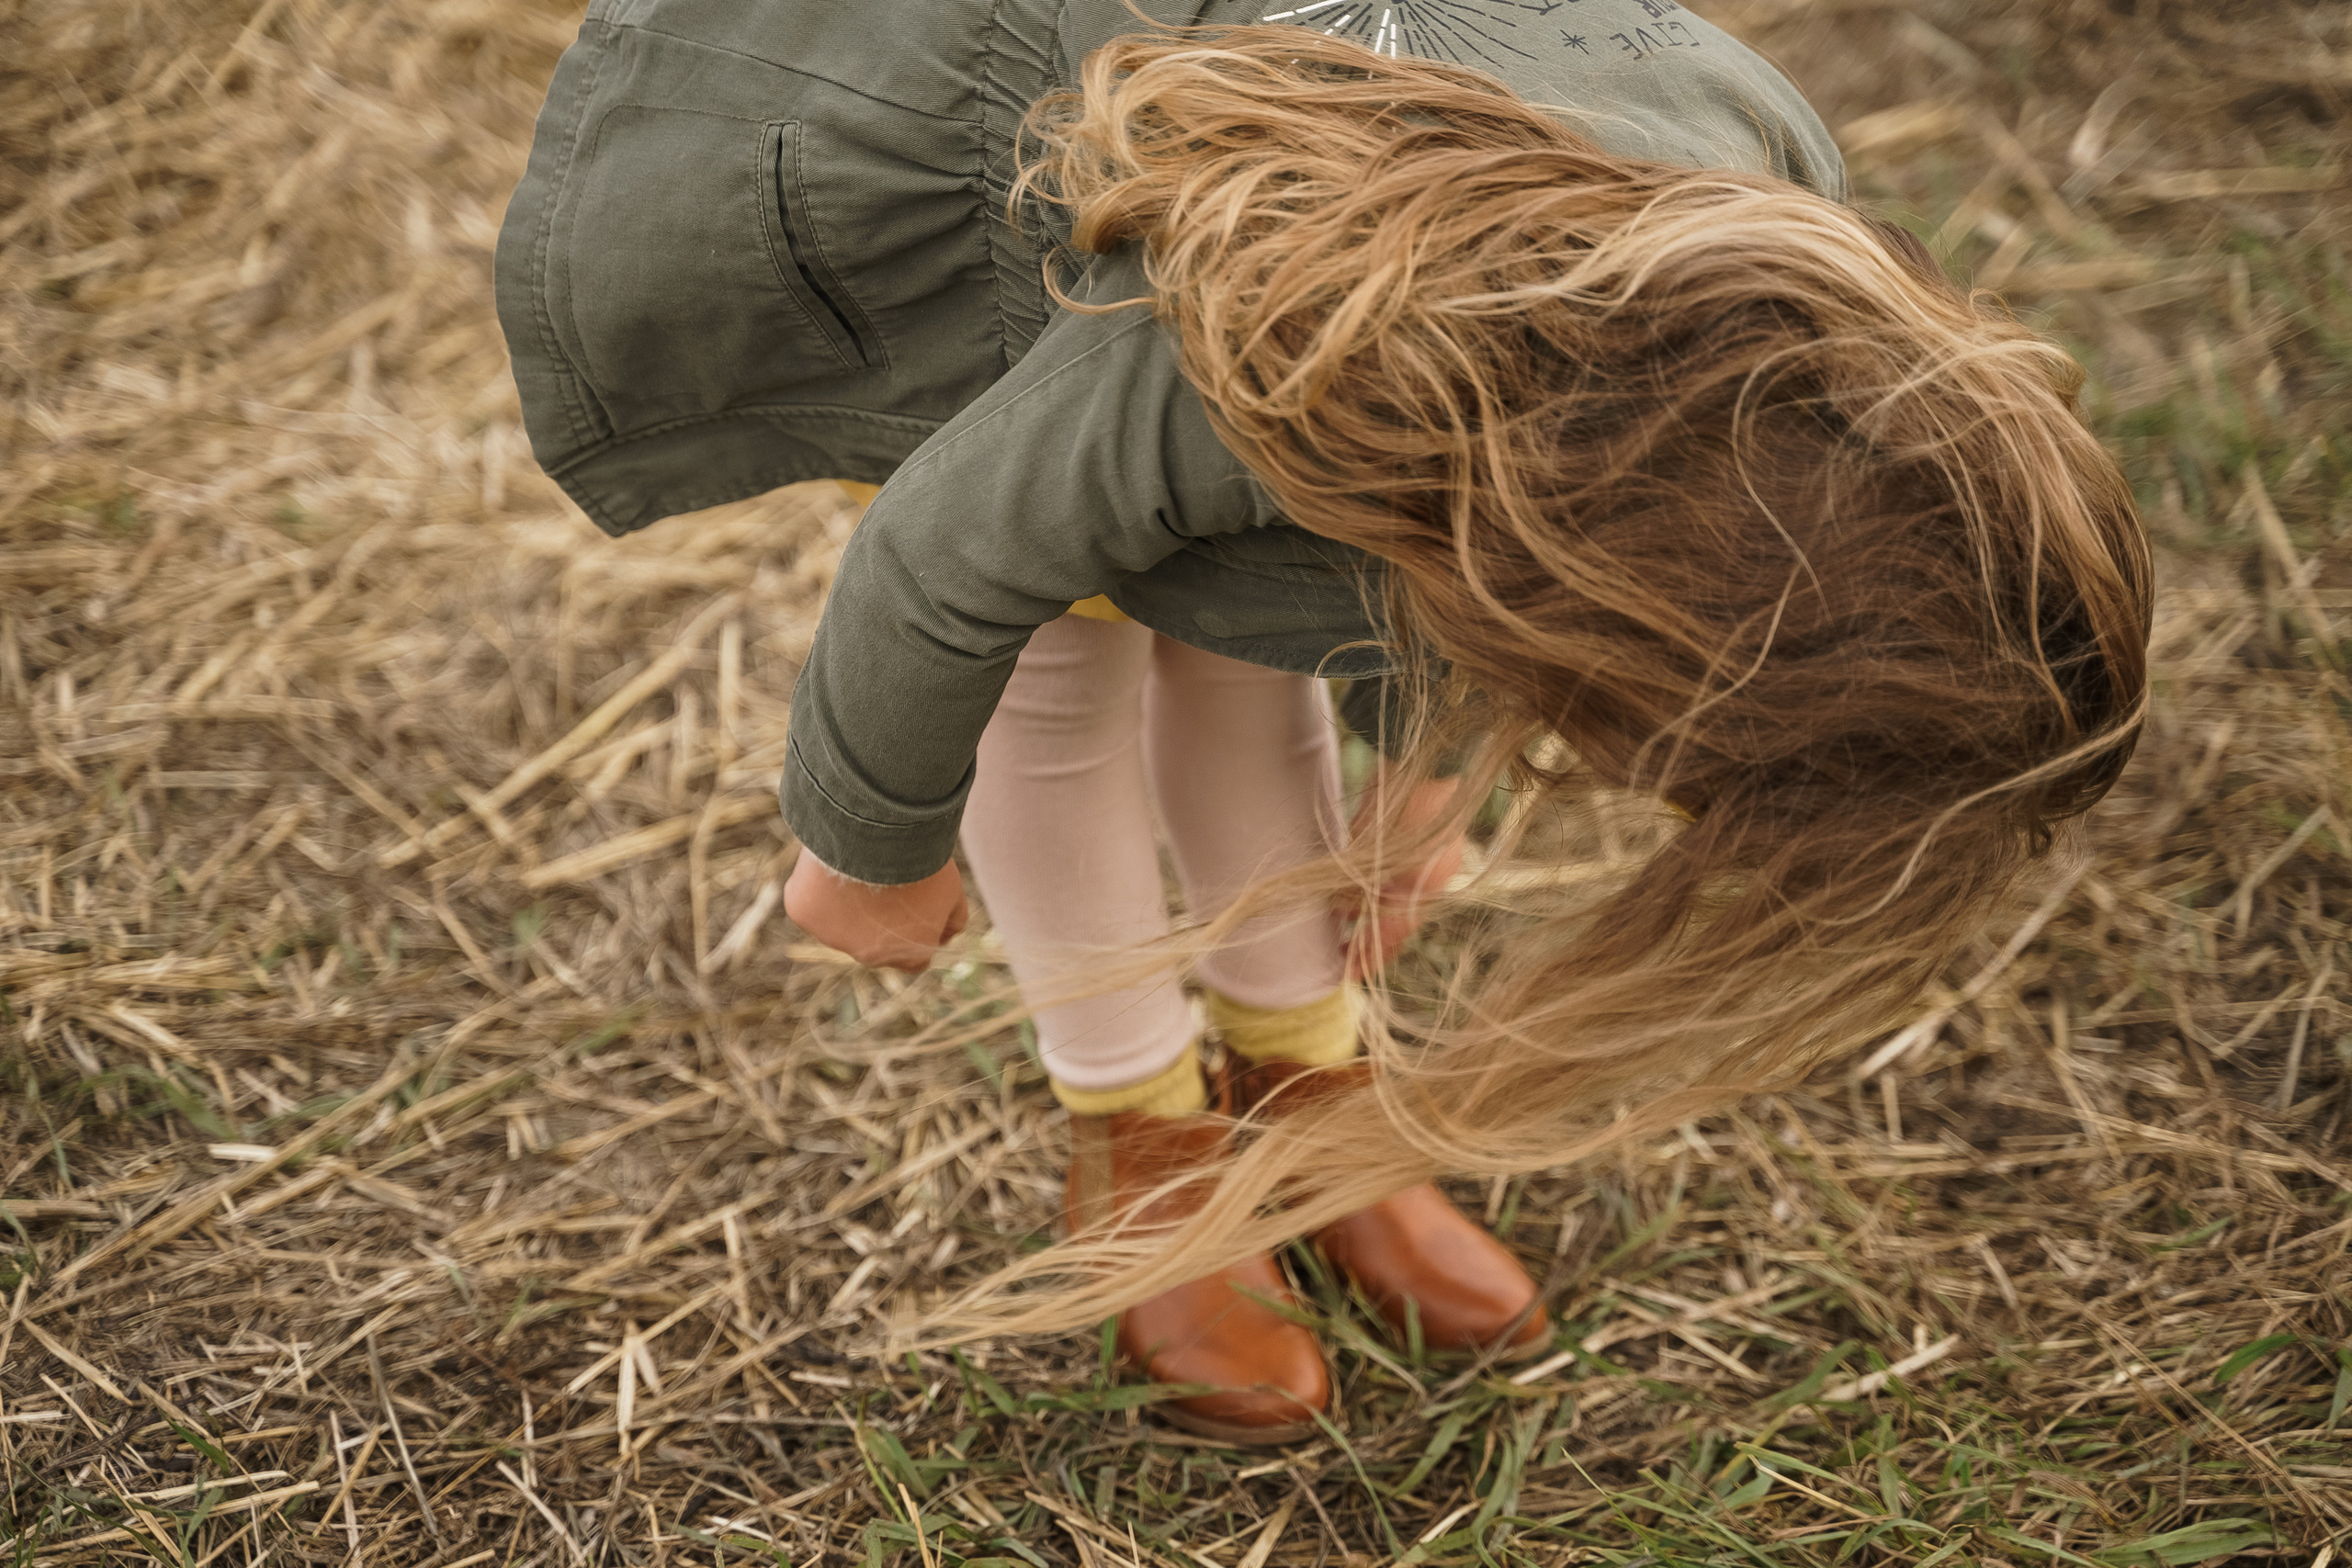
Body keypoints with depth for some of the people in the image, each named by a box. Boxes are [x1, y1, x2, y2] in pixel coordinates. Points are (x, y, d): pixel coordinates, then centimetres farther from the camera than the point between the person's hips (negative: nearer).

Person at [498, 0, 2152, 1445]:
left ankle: (1301, 1092, 29)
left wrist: (1432, 767, 13)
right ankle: (1138, 1141, 24)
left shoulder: (1771, 234, -22)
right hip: (873, 133, -5)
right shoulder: (1280, 367, -42)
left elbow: (1496, 512, -1)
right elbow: (956, 563, -23)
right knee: (1073, 639, 2)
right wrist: (874, 843, -4)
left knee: (1226, 615, 10)